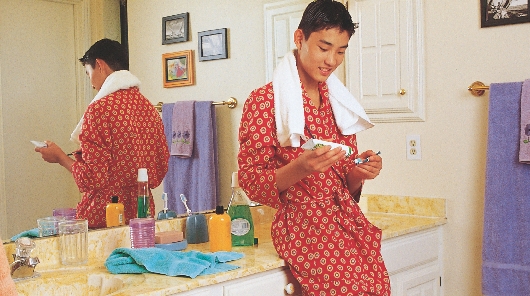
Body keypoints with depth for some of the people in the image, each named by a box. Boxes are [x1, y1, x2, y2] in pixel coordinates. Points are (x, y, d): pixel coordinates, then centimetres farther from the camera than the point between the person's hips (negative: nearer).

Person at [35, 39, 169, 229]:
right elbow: (160, 172, 11)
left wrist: (60, 157, 1)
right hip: (143, 213, 7)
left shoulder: (100, 109, -14)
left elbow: (92, 179, -15)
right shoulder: (150, 108, 6)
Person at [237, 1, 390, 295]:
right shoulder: (264, 101, -4)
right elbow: (250, 182, -8)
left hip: (351, 225, 6)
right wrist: (298, 169, -25)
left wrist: (360, 172, -4)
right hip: (305, 230, -5)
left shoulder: (340, 102, 15)